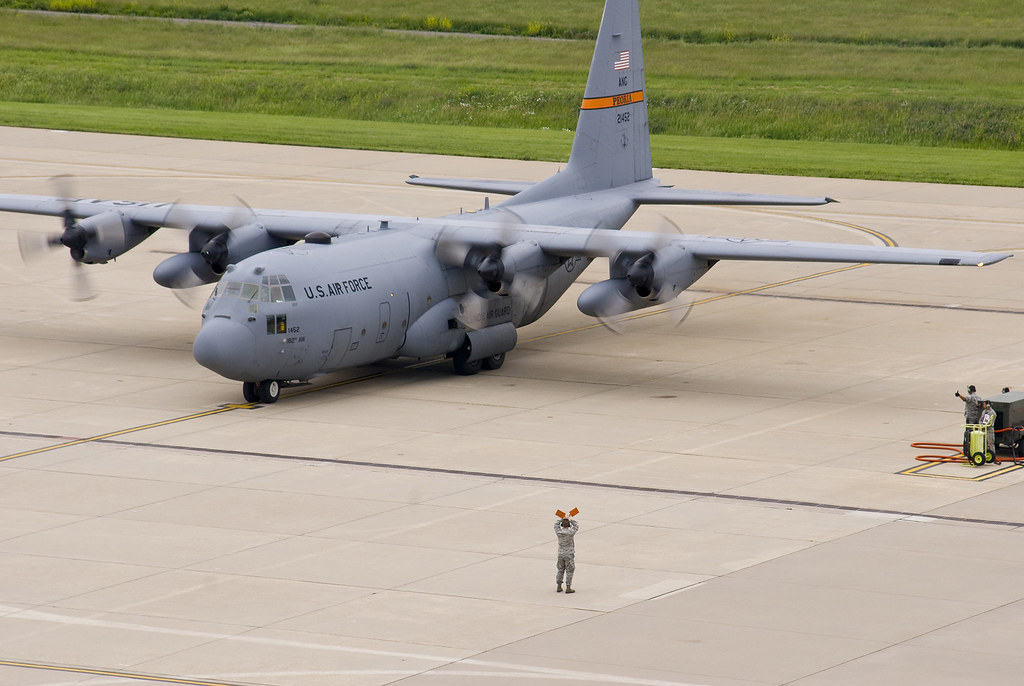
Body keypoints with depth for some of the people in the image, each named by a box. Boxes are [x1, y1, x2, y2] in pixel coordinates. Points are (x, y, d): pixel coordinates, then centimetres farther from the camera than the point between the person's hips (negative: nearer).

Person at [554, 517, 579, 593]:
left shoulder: (558, 532, -10)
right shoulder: (570, 532, -19)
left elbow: (556, 525, 13)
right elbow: (576, 526, 1)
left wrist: (562, 519, 22)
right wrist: (571, 520, 14)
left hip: (560, 554, 4)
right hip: (569, 554, -4)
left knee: (560, 570, 16)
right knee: (569, 571, 3)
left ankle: (559, 587, 17)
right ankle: (568, 588, 2)